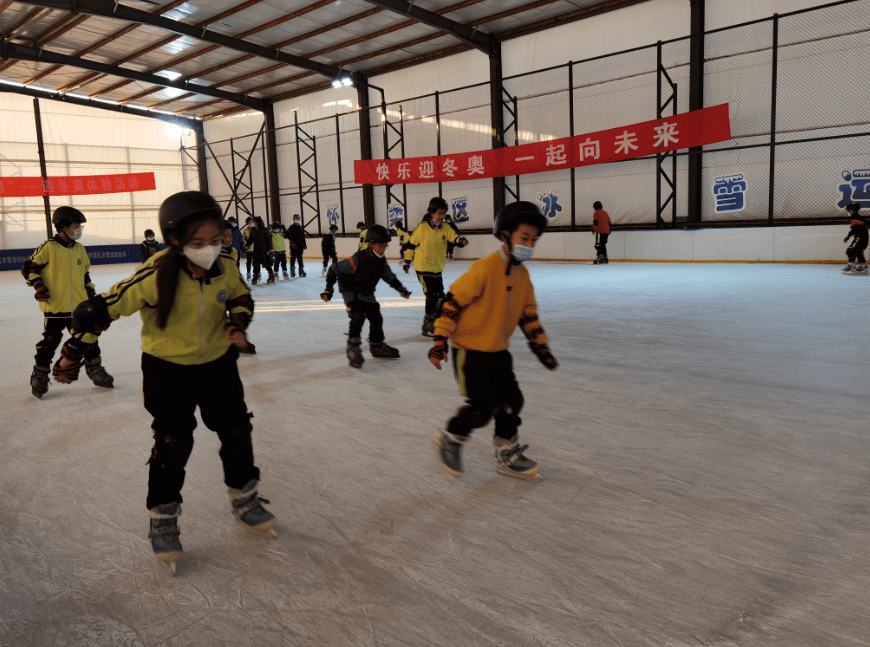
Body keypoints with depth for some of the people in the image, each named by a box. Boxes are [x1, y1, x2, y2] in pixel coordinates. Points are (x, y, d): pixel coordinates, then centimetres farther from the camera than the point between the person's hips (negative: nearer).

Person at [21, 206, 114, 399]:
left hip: (79, 306, 5)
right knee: (49, 343, 3)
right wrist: (39, 286, -15)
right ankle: (39, 377, 19)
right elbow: (29, 268, -6)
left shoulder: (80, 249, 9)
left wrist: (90, 291, 16)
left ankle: (96, 371, 25)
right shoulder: (48, 247, -10)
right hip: (55, 306, -5)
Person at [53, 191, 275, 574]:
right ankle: (162, 519, 20)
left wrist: (238, 322, -12)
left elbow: (241, 297, 8)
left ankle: (244, 500, 32)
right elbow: (104, 308, -20)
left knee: (237, 433, 9)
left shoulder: (225, 269, -13)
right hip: (167, 370, -4)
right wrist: (73, 353, -13)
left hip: (217, 364, 4)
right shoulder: (156, 275, -27)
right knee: (172, 445, -3)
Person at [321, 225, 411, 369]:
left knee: (376, 318, 8)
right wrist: (328, 289, -20)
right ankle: (353, 348, -21)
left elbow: (389, 276, 10)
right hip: (350, 291, -7)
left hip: (367, 293, 7)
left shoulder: (382, 261, -8)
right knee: (358, 315, -26)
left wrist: (401, 289, -2)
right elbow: (334, 268, -21)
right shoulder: (357, 260, -29)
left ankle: (377, 347, 28)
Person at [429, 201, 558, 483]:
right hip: (470, 350, -8)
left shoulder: (522, 274, 4)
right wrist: (440, 339, -22)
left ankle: (508, 456, 26)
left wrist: (540, 347, 12)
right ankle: (448, 441, 16)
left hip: (498, 351, 8)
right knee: (482, 407, -9)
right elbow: (453, 301, -20)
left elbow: (528, 313, 14)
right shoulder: (485, 269, -21)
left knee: (511, 401, 9)